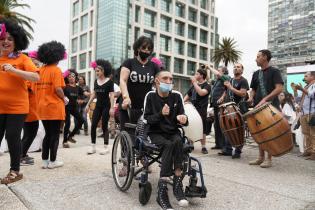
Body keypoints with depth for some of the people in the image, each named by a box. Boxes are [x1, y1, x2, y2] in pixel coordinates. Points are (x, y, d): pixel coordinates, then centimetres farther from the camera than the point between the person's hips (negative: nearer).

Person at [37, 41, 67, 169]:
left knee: (47, 134, 15)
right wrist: (64, 99, -3)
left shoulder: (40, 70, 9)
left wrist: (42, 99, 16)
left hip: (42, 107, 6)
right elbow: (58, 89, -19)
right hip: (55, 107, -6)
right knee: (55, 135, 4)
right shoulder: (56, 70, -10)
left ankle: (45, 160, 18)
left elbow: (37, 88, 7)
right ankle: (52, 161, 10)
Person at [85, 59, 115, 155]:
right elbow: (94, 94, 15)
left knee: (104, 126, -1)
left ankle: (106, 147, 10)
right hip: (98, 106, 6)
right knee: (93, 126, 2)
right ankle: (93, 146, 11)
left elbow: (111, 95, -12)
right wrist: (88, 104, 12)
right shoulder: (96, 81, 9)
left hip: (106, 106, -6)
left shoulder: (109, 81, -8)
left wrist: (112, 107, -18)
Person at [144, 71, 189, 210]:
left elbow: (181, 118, 4)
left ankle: (177, 184, -25)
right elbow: (147, 119, -6)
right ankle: (162, 192, -30)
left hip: (173, 132, 2)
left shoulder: (176, 96, 4)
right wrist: (160, 114, -23)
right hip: (156, 133, -2)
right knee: (169, 145, -32)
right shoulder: (151, 96, -2)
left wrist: (183, 119, -21)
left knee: (178, 142, -32)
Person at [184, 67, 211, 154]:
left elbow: (201, 93, -24)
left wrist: (194, 82, -16)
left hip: (201, 110, -6)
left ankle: (203, 147, 7)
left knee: (202, 129, -1)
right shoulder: (194, 86, 17)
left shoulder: (207, 86, -3)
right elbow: (188, 95, 24)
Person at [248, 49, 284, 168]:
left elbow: (279, 88, -13)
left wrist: (265, 99, -23)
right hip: (258, 106, 6)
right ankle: (261, 157, 17)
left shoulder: (274, 71, -2)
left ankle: (269, 159, 7)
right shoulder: (256, 73, 15)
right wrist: (251, 97, -2)